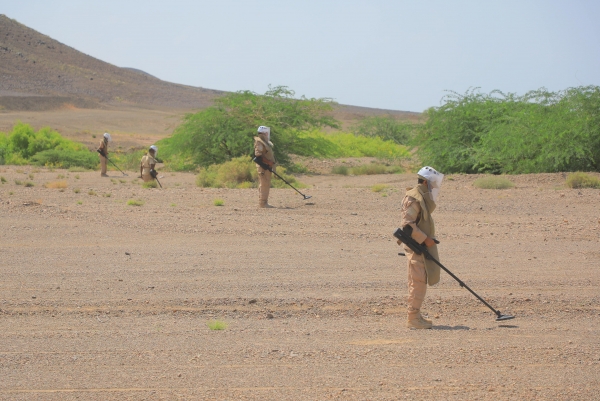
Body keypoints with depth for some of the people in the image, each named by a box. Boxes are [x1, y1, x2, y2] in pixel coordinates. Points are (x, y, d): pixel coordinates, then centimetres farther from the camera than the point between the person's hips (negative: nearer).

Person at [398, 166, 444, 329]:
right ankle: (413, 318, -7)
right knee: (418, 282, -10)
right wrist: (425, 239, -21)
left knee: (418, 282, 14)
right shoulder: (414, 198, -15)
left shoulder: (422, 197, 17)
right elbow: (407, 223, -23)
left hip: (422, 246, 10)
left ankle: (415, 315, 20)